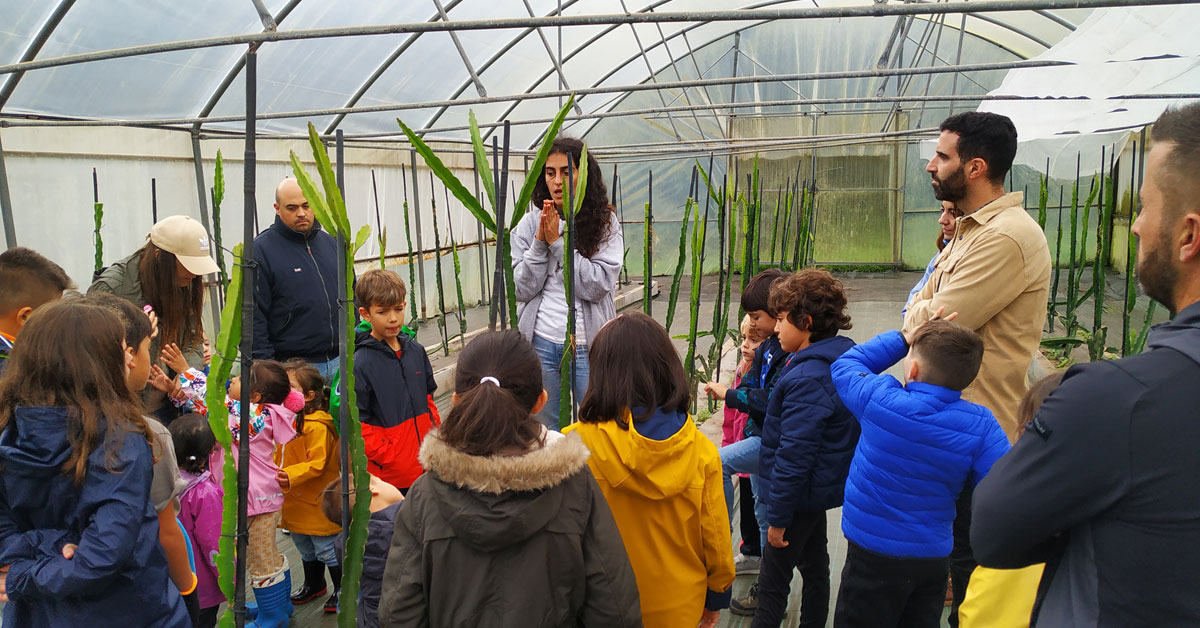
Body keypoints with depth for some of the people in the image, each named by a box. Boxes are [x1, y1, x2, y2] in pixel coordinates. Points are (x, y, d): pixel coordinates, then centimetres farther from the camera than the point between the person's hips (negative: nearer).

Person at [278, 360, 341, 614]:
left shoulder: (317, 426, -24)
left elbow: (317, 463, -27)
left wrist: (291, 476, -37)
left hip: (318, 502, -9)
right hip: (296, 501, 9)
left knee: (326, 550, 5)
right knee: (306, 550, 26)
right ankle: (314, 585, 46)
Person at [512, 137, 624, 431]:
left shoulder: (605, 222, -2)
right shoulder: (529, 224, 3)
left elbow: (598, 286, -13)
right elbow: (521, 290, -2)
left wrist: (557, 242, -13)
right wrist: (540, 242, -12)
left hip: (587, 344, -2)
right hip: (540, 343, 2)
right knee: (547, 430, 14)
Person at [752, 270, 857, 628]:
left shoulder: (807, 379, -28)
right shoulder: (842, 360, 3)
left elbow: (794, 457, -27)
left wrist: (778, 517, -21)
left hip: (800, 496, -10)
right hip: (823, 488, 10)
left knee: (772, 583, 2)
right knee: (814, 566, 22)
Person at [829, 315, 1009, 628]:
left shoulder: (879, 401, -20)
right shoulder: (980, 425, -16)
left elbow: (845, 365, -2)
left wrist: (904, 339, 0)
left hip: (873, 555, -2)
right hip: (934, 556, 3)